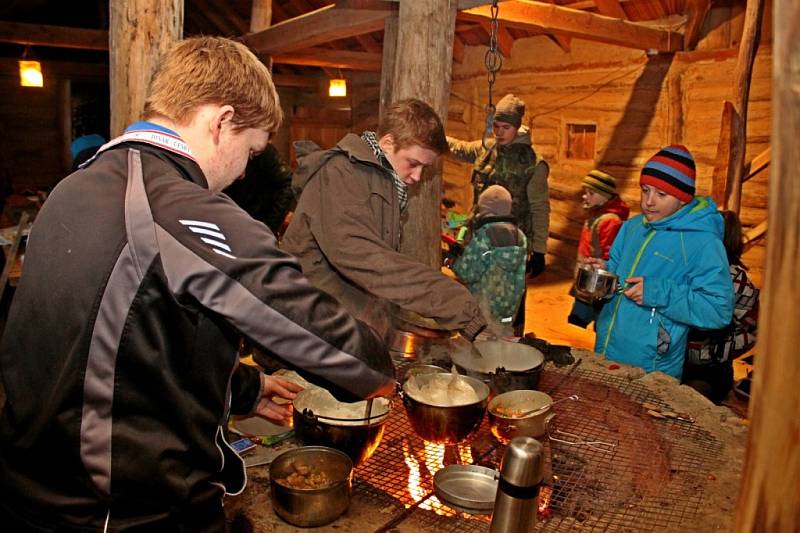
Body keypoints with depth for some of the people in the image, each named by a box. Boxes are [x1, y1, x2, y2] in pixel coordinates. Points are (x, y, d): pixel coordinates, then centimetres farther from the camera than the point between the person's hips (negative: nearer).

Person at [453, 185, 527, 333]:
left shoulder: (482, 237, -16)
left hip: (484, 310, -6)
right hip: (508, 310, 6)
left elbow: (467, 274, -14)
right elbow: (520, 278, 7)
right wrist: (513, 307, 16)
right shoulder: (520, 237, 2)